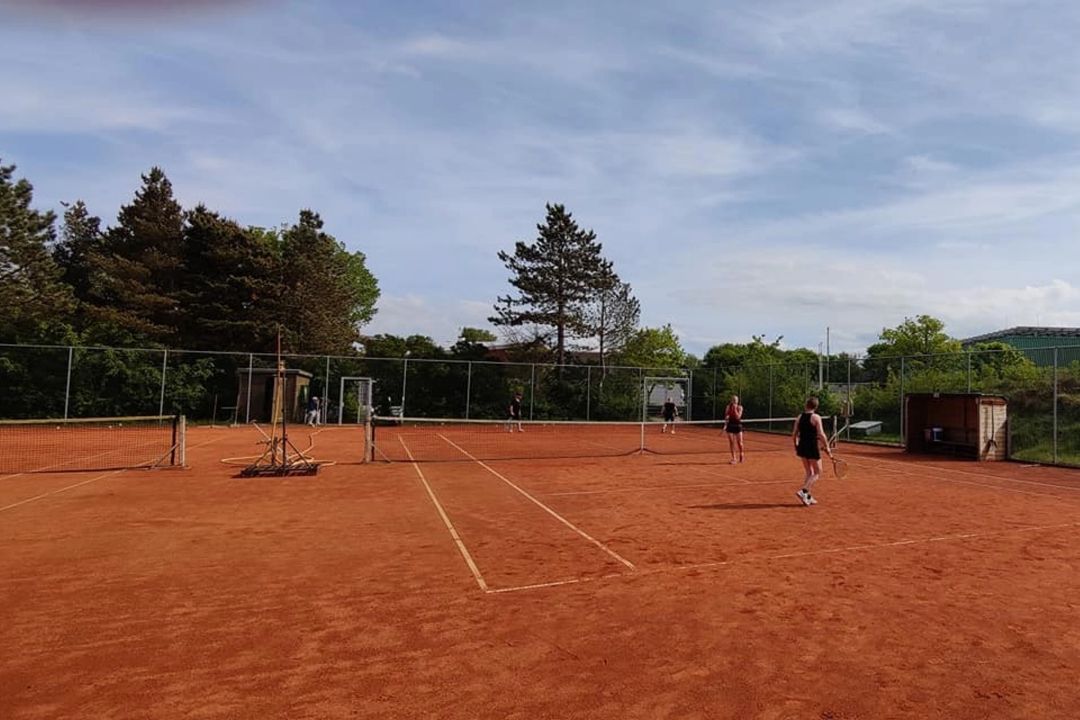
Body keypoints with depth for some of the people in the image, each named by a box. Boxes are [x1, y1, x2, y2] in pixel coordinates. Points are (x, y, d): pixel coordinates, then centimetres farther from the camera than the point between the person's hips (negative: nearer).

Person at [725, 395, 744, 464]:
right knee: (731, 443, 1)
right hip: (730, 426, 1)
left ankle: (742, 455, 26)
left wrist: (735, 409, -19)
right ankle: (733, 458, 9)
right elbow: (726, 417, 2)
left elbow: (738, 417, -16)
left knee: (739, 443, -3)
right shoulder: (729, 407, 1)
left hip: (738, 426, -1)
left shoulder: (739, 407, -3)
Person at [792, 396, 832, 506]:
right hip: (813, 448, -6)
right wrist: (827, 447, -9)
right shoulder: (816, 417, -11)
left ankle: (808, 497, 17)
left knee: (808, 472, 17)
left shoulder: (799, 417, 6)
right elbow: (821, 435, -18)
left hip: (802, 447, 6)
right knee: (817, 473, 6)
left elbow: (794, 434, 9)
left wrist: (796, 446, 21)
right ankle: (803, 491, -11)